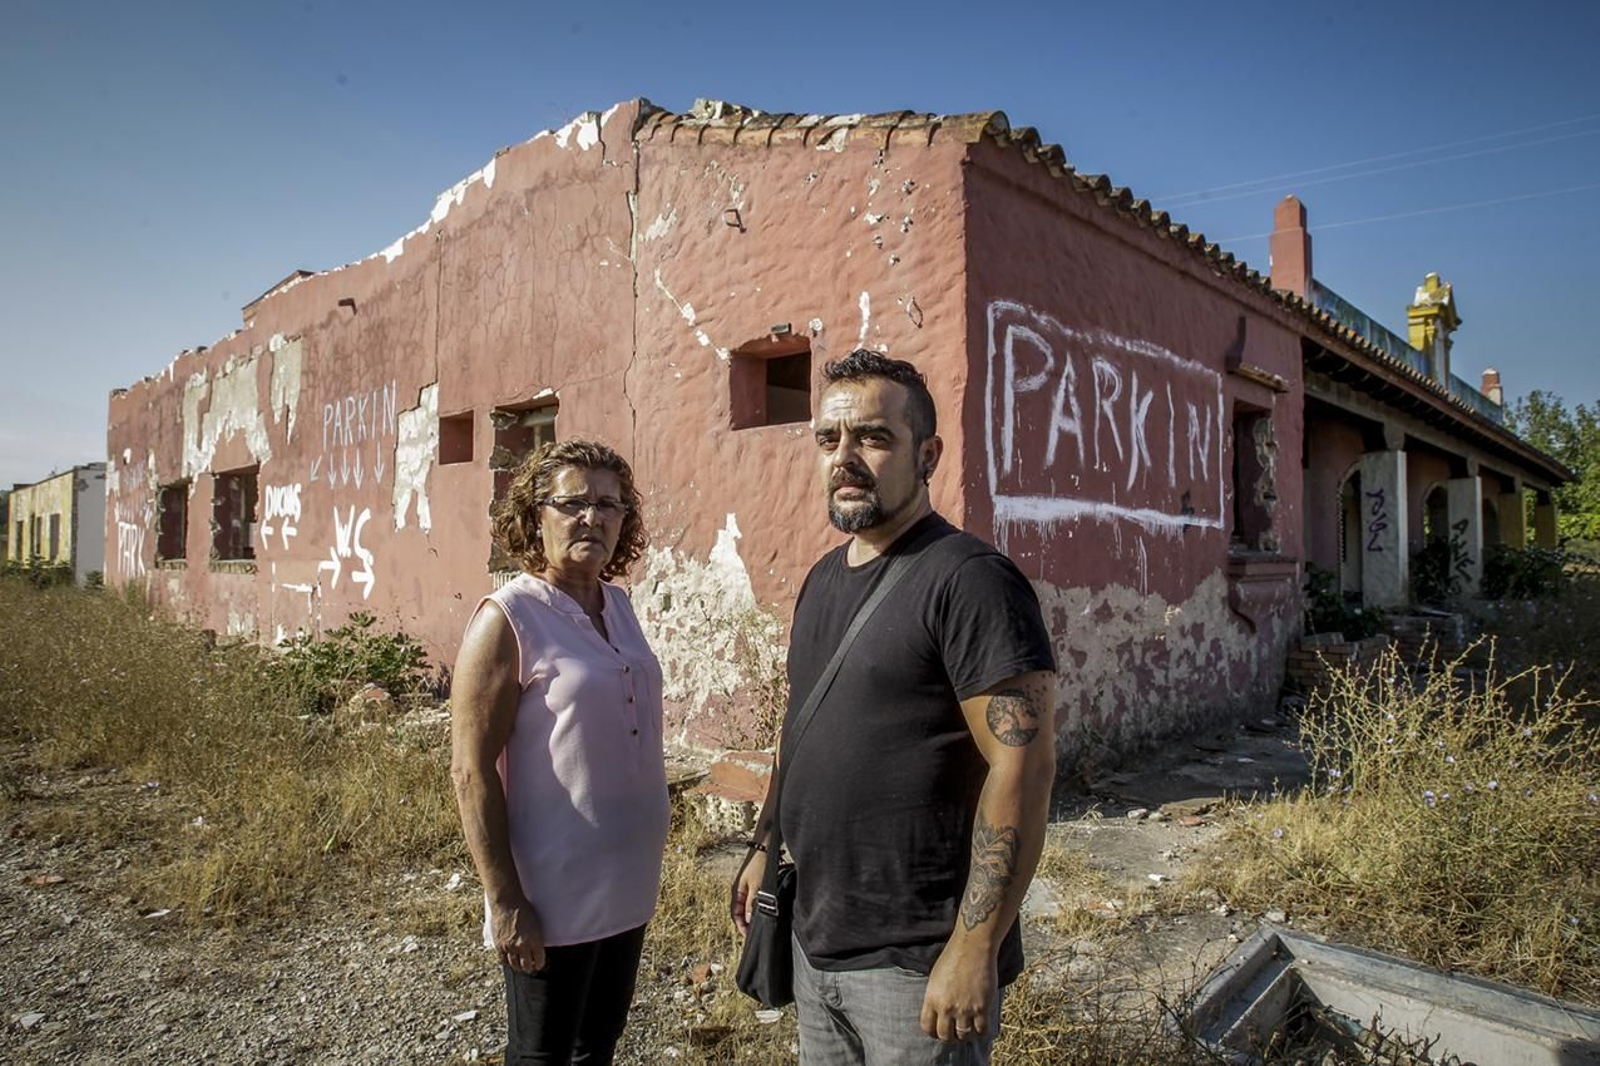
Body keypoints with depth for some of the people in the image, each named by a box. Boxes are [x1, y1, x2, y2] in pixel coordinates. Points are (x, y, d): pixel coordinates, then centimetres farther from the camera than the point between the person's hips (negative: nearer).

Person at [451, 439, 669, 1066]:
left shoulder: (617, 605, 3)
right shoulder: (508, 619, -17)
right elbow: (471, 770, -17)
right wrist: (504, 901, -18)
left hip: (628, 885, 7)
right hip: (553, 900, -7)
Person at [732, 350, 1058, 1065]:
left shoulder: (969, 580, -17)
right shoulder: (823, 578, 8)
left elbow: (1024, 764, -22)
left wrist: (974, 947, -22)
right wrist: (765, 846, 15)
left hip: (916, 962, -7)